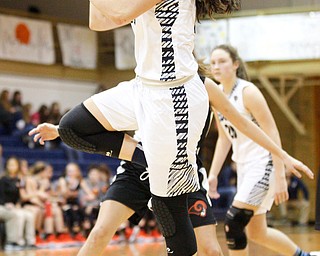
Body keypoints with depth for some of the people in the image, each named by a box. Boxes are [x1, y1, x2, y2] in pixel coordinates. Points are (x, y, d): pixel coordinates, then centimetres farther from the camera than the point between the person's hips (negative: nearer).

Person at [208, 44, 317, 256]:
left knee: (233, 224, -17)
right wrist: (213, 174, 11)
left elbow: (272, 134, -18)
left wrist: (280, 177, -22)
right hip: (244, 167, 8)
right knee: (257, 234, 14)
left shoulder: (248, 92, -16)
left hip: (264, 164, -8)